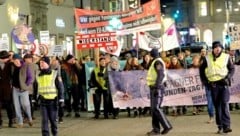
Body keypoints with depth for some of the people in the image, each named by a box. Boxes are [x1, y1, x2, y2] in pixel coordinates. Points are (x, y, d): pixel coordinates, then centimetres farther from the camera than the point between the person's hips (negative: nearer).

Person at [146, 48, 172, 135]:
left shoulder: (158, 62, -12)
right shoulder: (155, 62, 19)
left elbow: (160, 75, -22)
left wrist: (156, 87, -26)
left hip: (157, 88, -10)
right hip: (154, 88, 10)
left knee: (156, 108, -13)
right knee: (153, 109, 7)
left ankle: (167, 126, -9)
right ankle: (156, 129, 8)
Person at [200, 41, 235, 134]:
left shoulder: (226, 57, 1)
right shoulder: (207, 58, 2)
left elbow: (232, 69, 8)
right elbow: (201, 69, 13)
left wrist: (228, 77, -7)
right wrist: (205, 80, 5)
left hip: (224, 84, -1)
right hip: (213, 85, 2)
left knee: (225, 104, -12)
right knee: (217, 106, 6)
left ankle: (226, 126, -13)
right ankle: (220, 126, 14)